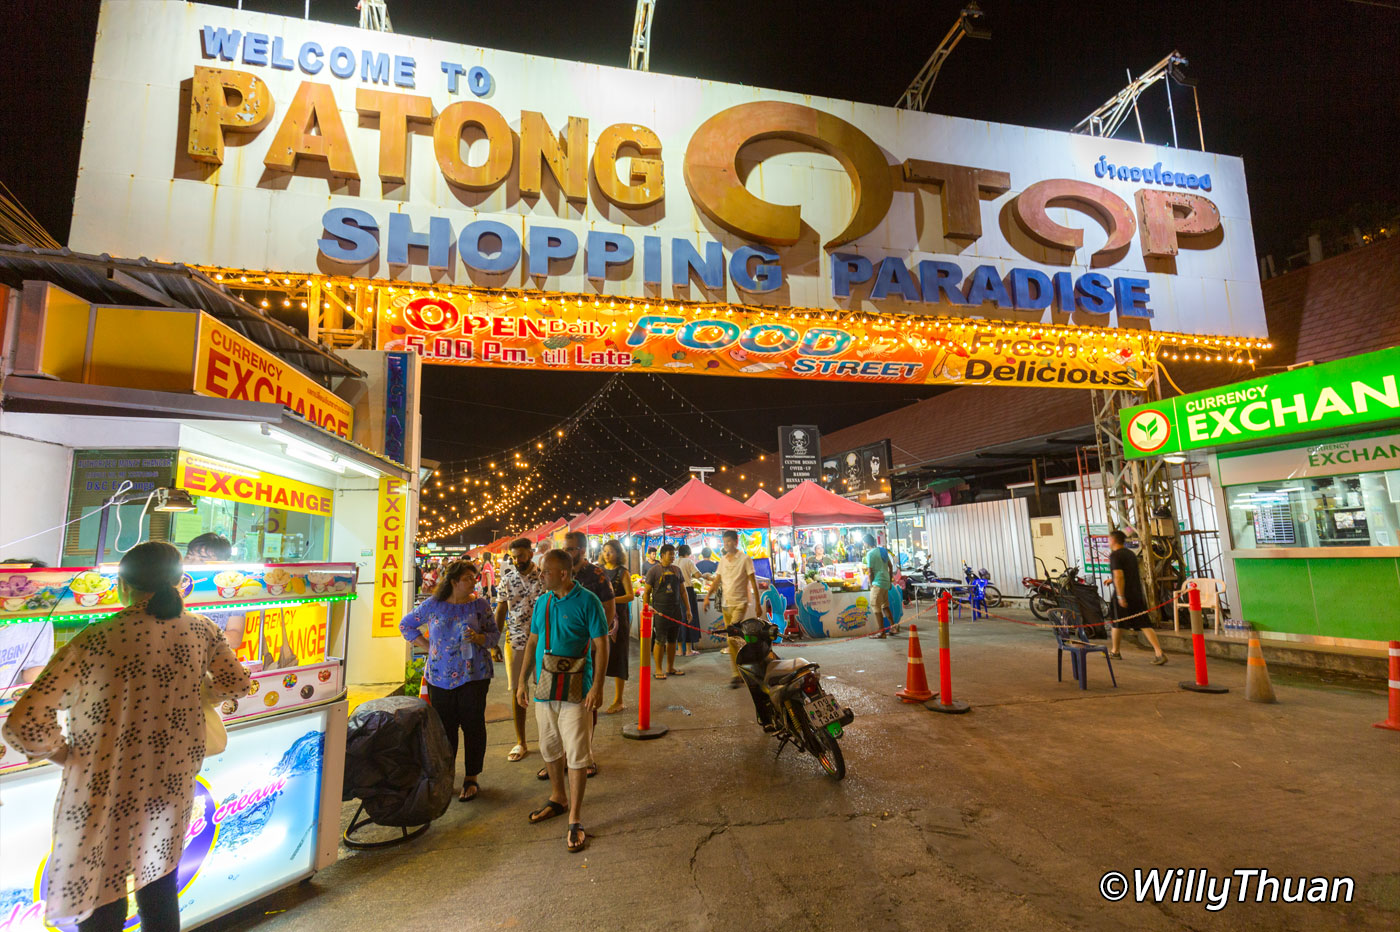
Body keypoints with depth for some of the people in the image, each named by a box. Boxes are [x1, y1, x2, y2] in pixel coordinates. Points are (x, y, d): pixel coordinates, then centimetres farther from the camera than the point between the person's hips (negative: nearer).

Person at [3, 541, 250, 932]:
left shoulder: (95, 641, -19)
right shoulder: (201, 630, -9)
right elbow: (235, 683, 5)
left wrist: (62, 752, -3)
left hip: (103, 795, -3)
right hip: (170, 788, 3)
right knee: (160, 885, 26)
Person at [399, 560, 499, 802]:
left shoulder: (480, 605, 1)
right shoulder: (432, 605, 2)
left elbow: (495, 634, 5)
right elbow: (405, 625, 15)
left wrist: (479, 638, -16)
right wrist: (427, 646, 5)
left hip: (473, 675, -1)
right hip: (440, 677, 1)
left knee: (473, 726, 1)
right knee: (444, 727, 7)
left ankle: (471, 779, 16)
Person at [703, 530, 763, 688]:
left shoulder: (745, 559, -6)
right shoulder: (723, 559, 12)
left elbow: (753, 582, -6)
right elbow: (717, 580, 13)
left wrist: (757, 603, -8)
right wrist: (707, 596, 0)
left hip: (740, 604, -6)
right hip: (726, 604, 6)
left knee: (732, 638, -16)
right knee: (735, 640, 9)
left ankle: (736, 675, -10)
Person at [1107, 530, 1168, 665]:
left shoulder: (1115, 555, -10)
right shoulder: (1131, 554, 15)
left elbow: (1119, 576, -20)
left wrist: (1120, 596, -21)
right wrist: (1112, 580, 36)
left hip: (1123, 594, -6)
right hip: (1137, 593, 6)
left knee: (1117, 623, 9)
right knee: (1144, 625, 2)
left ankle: (1114, 651, 23)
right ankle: (1160, 654, -10)